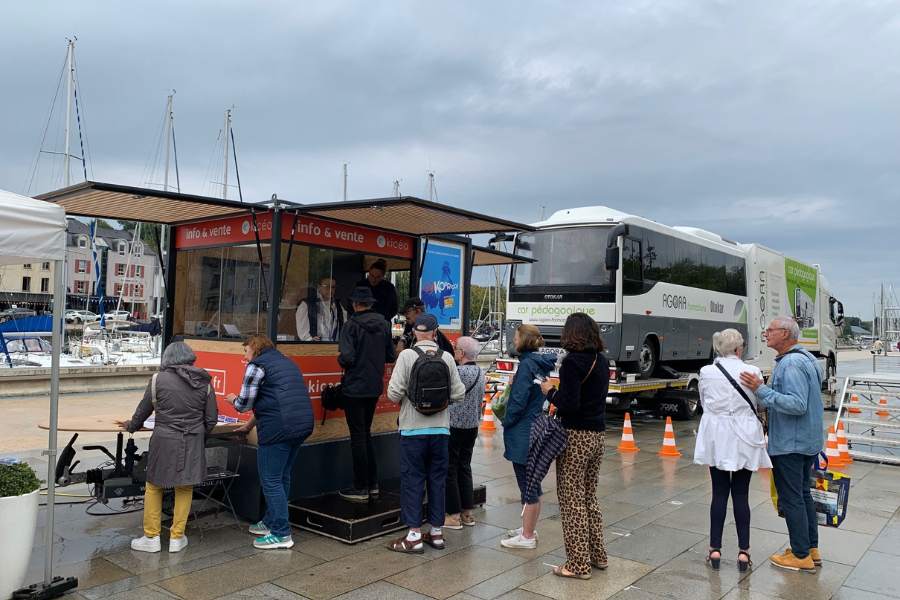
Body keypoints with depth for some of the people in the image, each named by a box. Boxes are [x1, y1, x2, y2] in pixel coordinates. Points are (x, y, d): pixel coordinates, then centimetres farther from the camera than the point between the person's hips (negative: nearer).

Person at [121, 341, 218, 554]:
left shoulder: (158, 379, -6)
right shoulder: (204, 382, 1)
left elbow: (144, 409, 5)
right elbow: (211, 418, 4)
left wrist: (131, 426, 25)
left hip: (164, 441, -2)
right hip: (193, 442, 2)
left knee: (154, 487, 13)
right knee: (185, 488, 12)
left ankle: (151, 537, 19)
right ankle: (177, 538, 19)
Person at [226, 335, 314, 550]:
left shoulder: (257, 365, -2)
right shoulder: (287, 362, 24)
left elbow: (244, 404, -3)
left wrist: (233, 399, 20)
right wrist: (250, 425, 33)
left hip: (279, 428, -9)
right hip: (303, 425, 9)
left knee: (271, 480, 0)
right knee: (283, 477, 18)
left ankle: (281, 534, 4)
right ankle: (271, 522, 30)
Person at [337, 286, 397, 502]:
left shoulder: (352, 325, -14)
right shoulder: (383, 324, 5)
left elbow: (347, 357, -22)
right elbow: (390, 356, 9)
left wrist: (340, 360, 0)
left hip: (355, 387, -6)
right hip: (375, 387, 6)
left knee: (358, 436, 1)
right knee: (366, 433, 19)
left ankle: (361, 489, 8)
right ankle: (373, 484, 23)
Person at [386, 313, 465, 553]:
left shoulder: (407, 355, -10)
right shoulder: (447, 358, -2)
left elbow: (394, 393, -14)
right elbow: (458, 393, -3)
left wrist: (401, 401, 8)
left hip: (413, 428, -3)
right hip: (440, 428, 3)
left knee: (412, 481, 6)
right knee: (437, 480, 13)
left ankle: (414, 536, 9)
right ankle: (436, 533, 22)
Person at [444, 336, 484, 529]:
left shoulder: (459, 372, -20)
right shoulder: (480, 372, 6)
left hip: (455, 426, -8)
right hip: (472, 426, 8)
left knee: (450, 470, 2)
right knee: (465, 467, 16)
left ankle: (453, 515, 7)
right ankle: (467, 512, 21)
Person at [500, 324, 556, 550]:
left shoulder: (527, 364, -18)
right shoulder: (540, 364, 9)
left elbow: (519, 400, -21)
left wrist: (506, 421, -7)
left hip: (523, 434, -10)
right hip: (535, 429, 10)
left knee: (528, 487, 0)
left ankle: (527, 537, 10)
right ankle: (528, 528, 30)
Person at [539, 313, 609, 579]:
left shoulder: (572, 362, -17)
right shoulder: (602, 361, 7)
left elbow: (569, 404, -23)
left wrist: (550, 391, -6)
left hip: (576, 437, -8)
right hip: (597, 435, 8)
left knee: (572, 500, 3)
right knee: (590, 496, 20)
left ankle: (578, 564, 10)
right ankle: (597, 555, 30)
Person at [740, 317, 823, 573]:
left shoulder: (791, 364, -21)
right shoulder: (807, 358, 12)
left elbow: (798, 405, -28)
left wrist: (762, 390, -29)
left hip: (790, 444, -10)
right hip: (808, 441, 10)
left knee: (791, 498, 0)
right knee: (803, 494, 19)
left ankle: (801, 556, 9)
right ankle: (812, 549, 28)